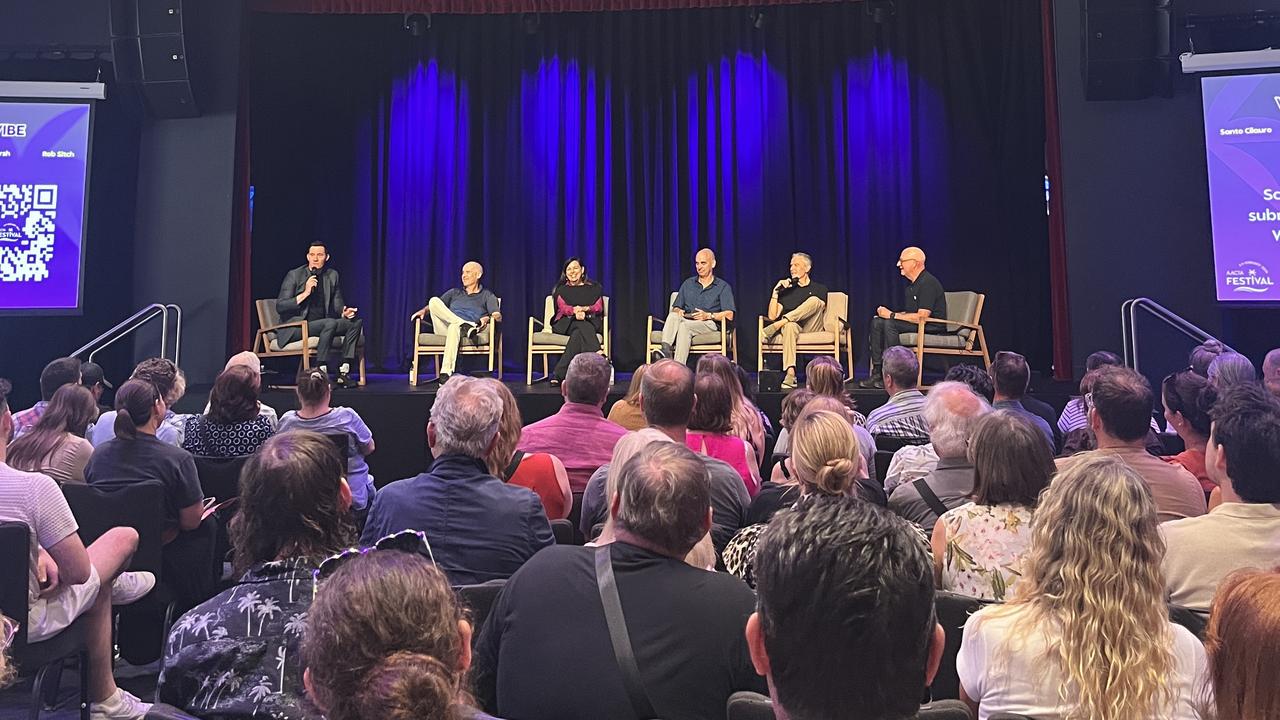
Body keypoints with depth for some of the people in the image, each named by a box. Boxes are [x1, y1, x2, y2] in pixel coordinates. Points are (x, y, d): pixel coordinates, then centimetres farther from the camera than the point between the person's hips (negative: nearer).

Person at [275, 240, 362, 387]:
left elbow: (337, 303, 18)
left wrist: (344, 313, -6)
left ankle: (344, 371, -21)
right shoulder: (294, 275, -1)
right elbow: (279, 307, -7)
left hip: (323, 325, 6)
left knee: (356, 322, -15)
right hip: (295, 327, -6)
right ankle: (321, 372, -31)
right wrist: (305, 293, -17)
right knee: (330, 323, -33)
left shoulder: (332, 275, 12)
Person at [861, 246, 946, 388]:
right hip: (919, 324, 10)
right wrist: (890, 314, 2)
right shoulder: (912, 284, 15)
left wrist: (892, 315, -16)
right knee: (877, 322, -2)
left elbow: (922, 317, -24)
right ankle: (877, 372, -8)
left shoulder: (928, 283, -17)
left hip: (933, 327, -10)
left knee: (890, 324, -27)